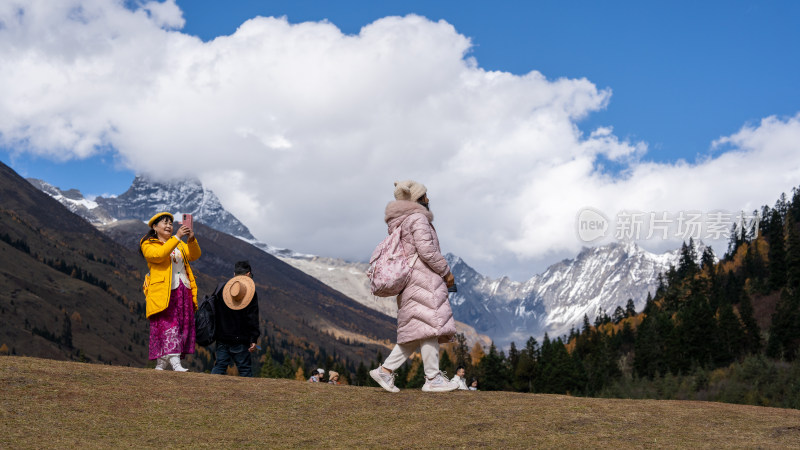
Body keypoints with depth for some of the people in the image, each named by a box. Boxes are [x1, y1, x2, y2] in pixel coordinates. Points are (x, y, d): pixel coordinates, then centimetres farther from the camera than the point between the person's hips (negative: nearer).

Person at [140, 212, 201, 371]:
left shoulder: (179, 244, 22)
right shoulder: (148, 244, 4)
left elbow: (194, 255, 7)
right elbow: (159, 255, -18)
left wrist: (191, 239, -12)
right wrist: (177, 237, -23)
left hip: (183, 292, 6)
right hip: (163, 292, -6)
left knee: (182, 327, 1)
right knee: (167, 325, -14)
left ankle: (161, 364, 7)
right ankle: (175, 363, -21)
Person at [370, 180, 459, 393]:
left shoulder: (401, 223, 23)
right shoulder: (418, 218, -7)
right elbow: (427, 250, -16)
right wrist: (446, 272, -7)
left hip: (410, 282, 10)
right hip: (422, 277, -10)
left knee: (416, 333, 8)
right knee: (429, 326, -10)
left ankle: (385, 370, 3)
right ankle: (433, 379, -11)